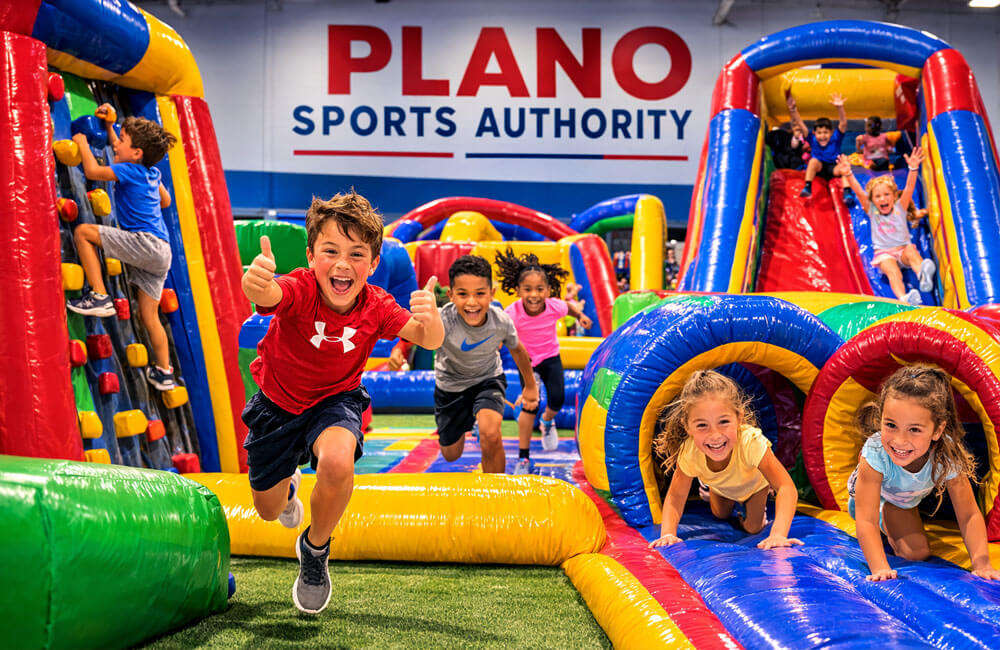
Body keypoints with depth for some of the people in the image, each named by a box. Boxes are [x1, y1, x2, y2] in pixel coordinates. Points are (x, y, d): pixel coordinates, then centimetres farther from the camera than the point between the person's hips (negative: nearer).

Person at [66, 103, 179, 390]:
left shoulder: (129, 170, -5)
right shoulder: (151, 172, 18)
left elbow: (93, 171, -13)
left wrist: (82, 143, 8)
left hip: (145, 242, -9)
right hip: (160, 252, 9)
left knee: (83, 232, -6)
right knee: (149, 316, 13)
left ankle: (99, 297, -10)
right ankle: (164, 372, 17)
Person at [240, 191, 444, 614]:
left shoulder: (376, 306, -23)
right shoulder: (299, 290, -30)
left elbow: (429, 341, -32)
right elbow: (268, 296, -53)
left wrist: (430, 320, -56)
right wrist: (256, 282, -78)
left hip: (335, 401, 0)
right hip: (278, 403, 0)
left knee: (337, 462, -35)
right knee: (268, 509, 13)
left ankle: (315, 548, -3)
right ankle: (289, 484, 56)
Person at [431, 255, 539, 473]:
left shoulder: (502, 322, -27)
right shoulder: (445, 319, -38)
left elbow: (517, 349, -3)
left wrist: (530, 385, 12)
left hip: (488, 379, 0)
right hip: (451, 384, 0)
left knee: (490, 435, -28)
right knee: (451, 454, 17)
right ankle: (463, 424, 54)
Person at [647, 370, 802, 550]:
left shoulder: (751, 442, -51)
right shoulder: (689, 453, -42)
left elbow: (786, 488, -53)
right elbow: (675, 496, -28)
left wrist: (778, 535, -68)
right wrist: (668, 534, -46)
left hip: (754, 484, -2)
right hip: (721, 488, 2)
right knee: (721, 516, 26)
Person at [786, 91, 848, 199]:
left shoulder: (835, 138, -7)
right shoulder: (813, 139, -3)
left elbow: (843, 123, -22)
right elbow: (800, 124, -11)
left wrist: (840, 108, -39)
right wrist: (793, 109, -25)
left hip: (834, 169, -1)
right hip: (818, 169, 1)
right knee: (814, 160, -30)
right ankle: (807, 187, -38)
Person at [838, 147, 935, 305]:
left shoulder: (899, 208, 8)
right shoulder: (872, 211, 8)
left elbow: (909, 188, -7)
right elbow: (859, 192, -6)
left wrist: (913, 169, -24)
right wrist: (848, 174, -21)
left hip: (903, 250, 1)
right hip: (884, 254, -1)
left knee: (911, 250, -34)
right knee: (892, 270, -31)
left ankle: (924, 277, -63)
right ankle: (904, 298, -60)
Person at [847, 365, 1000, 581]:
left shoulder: (947, 457, -37)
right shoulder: (876, 452, -44)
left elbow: (969, 515, -28)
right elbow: (866, 521, -43)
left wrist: (982, 564, -39)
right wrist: (880, 568, -55)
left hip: (909, 502, 3)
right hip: (873, 498, -3)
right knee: (916, 552, -14)